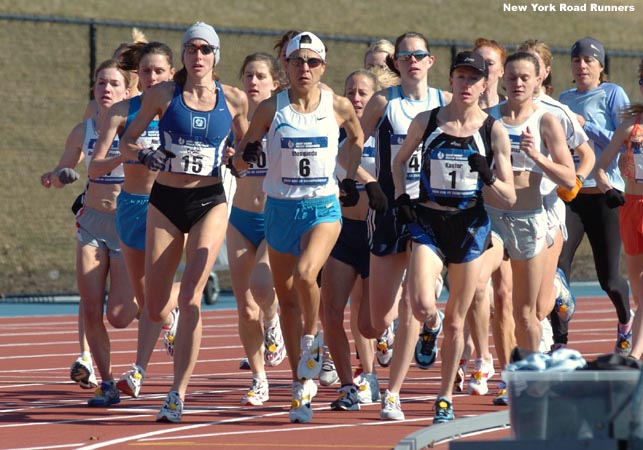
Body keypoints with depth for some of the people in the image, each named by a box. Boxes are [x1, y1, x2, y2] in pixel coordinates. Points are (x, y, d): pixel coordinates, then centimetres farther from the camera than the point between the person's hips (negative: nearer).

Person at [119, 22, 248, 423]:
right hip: (165, 202, 1)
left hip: (210, 203, -1)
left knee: (190, 298, -17)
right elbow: (127, 142, 3)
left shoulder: (234, 100, 0)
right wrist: (144, 155, -18)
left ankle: (179, 395, -13)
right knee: (156, 310, 2)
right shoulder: (164, 94, -1)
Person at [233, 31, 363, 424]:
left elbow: (357, 136, 20)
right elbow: (239, 162, 2)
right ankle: (301, 387, 17)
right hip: (281, 209, 2)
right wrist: (247, 155, -20)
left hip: (323, 208, -2)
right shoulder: (271, 109, -3)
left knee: (305, 274, -28)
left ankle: (313, 335, 1)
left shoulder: (339, 107, -3)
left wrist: (351, 178, 12)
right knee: (287, 299, 7)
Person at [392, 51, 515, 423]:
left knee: (456, 320, 6)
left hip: (470, 226, 0)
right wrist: (401, 196, 1)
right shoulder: (426, 122, 0)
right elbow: (400, 161, 18)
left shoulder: (493, 131, -2)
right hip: (428, 223, 0)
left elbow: (510, 198, -1)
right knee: (422, 307, -22)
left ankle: (446, 397, 21)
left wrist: (488, 178, -20)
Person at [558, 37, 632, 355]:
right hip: (569, 194, 4)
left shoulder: (613, 94, 0)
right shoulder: (564, 100, 15)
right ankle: (559, 342, -12)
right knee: (558, 268, -14)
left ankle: (625, 323, 34)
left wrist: (585, 125, -14)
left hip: (604, 193, -4)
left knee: (608, 278, 3)